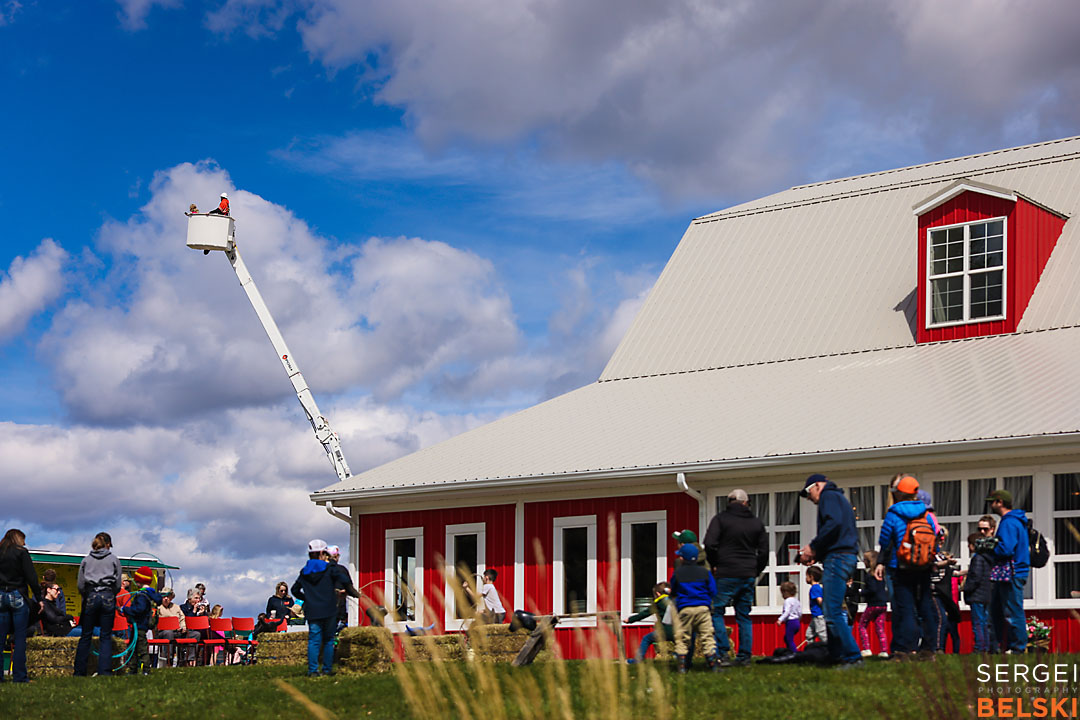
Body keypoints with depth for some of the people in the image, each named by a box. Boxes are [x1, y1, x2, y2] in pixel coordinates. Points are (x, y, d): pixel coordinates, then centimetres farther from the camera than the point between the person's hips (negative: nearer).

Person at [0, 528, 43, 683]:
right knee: (20, 637, -2)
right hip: (18, 597, -4)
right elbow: (31, 577, -7)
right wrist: (38, 599, -3)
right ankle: (19, 675, -5)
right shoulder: (21, 552, -2)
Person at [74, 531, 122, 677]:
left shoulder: (86, 560, 8)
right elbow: (118, 584, 3)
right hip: (108, 597, -1)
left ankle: (79, 672, 5)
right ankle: (105, 671, -2)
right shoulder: (114, 560, 5)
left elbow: (80, 585, 6)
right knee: (106, 636, 3)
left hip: (90, 597, 1)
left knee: (86, 636, 6)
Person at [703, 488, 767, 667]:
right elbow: (764, 551, 10)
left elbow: (710, 544, -11)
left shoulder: (720, 519, -1)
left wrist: (714, 565, 2)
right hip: (749, 576, 4)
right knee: (744, 616, 10)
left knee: (716, 613, 1)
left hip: (726, 575, -4)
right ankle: (744, 656, 7)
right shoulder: (757, 522, 12)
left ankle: (722, 654, -11)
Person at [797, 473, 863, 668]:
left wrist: (813, 547, -14)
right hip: (847, 557, 10)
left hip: (837, 558, -10)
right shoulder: (840, 498, 29)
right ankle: (836, 656, 12)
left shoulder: (829, 496, -1)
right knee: (830, 611, 12)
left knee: (832, 613, -13)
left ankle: (853, 657, -16)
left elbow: (833, 523, -20)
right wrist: (816, 556, 17)